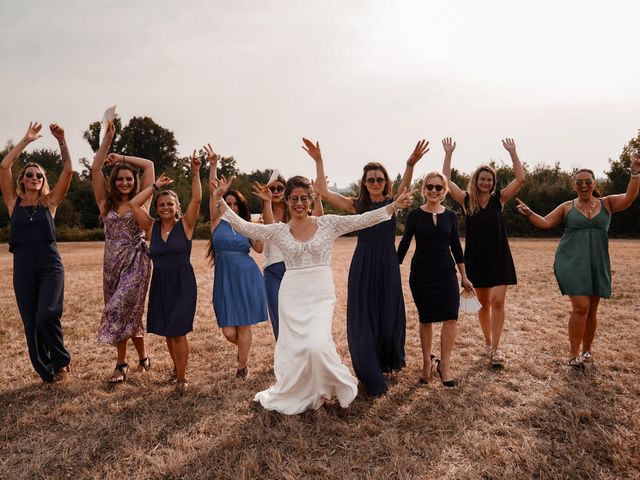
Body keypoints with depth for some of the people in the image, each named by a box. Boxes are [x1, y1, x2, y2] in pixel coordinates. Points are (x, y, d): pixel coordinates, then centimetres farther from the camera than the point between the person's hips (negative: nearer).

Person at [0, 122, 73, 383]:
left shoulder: (50, 202, 8)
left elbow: (68, 171, -2)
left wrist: (62, 141, -8)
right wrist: (26, 140, 0)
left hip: (50, 265, -2)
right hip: (23, 267, 2)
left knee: (47, 316, -18)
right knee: (31, 323, 5)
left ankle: (61, 360, 7)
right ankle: (46, 371, 19)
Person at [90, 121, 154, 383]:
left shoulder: (142, 201, 3)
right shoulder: (106, 202, 9)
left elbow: (149, 164, 2)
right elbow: (95, 168, 1)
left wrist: (120, 157, 8)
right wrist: (107, 139, -1)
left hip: (136, 260, -4)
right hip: (113, 261, 4)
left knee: (121, 308, -10)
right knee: (125, 311, 7)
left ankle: (122, 363, 5)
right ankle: (142, 357, 20)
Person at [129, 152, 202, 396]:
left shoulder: (185, 224, -3)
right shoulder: (152, 227, 5)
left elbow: (197, 199, -14)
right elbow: (134, 204, -4)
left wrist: (195, 172, -21)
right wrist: (156, 185, -1)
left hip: (182, 284, -4)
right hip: (159, 284, 4)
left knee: (177, 332, -5)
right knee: (167, 331, 14)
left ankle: (181, 379, 9)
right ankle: (177, 367, 36)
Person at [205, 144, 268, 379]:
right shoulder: (218, 221, 5)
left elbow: (259, 248, -5)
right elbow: (212, 193, -3)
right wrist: (213, 165, -9)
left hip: (247, 277, 1)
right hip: (225, 278, 0)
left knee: (244, 327, 4)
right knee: (229, 332, -2)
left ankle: (242, 368, 22)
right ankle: (243, 348, 34)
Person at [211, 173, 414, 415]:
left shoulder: (328, 223, -1)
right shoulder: (279, 230, 2)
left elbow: (362, 220, -6)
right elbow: (243, 226, -1)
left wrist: (395, 205, -12)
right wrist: (219, 200, -6)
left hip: (321, 294, -2)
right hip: (292, 294, 2)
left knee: (318, 345, -16)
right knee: (294, 348, 7)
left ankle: (342, 386, 15)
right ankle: (291, 394, 33)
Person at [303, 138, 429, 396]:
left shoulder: (393, 203, 1)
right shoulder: (357, 205, 4)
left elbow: (405, 186, -21)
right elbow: (324, 192, -3)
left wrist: (411, 163, -40)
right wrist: (318, 160, -9)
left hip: (388, 265, 0)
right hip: (362, 265, 1)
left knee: (389, 315, 9)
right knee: (362, 318, 2)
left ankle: (389, 361, 39)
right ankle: (372, 377, 15)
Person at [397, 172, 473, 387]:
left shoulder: (450, 216, 4)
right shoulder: (415, 214, -3)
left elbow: (456, 246, 10)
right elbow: (404, 244, 0)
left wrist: (464, 276, 11)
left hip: (446, 273, 2)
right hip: (421, 274, -2)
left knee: (450, 317, -9)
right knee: (425, 319, 9)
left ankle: (444, 365, 4)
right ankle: (427, 361, 27)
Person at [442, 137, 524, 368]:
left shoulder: (499, 199, 1)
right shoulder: (467, 200, 0)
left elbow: (520, 179, -8)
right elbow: (446, 181, -8)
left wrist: (512, 152, -10)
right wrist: (448, 154, -11)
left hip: (499, 258, -1)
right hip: (476, 258, 1)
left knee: (497, 301, -9)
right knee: (483, 303, 12)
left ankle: (495, 348, -3)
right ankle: (488, 343, 26)